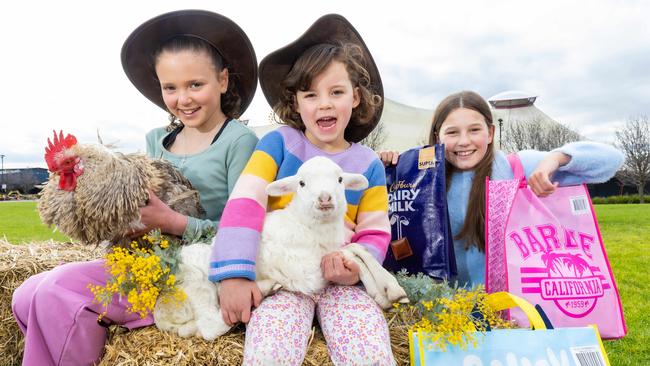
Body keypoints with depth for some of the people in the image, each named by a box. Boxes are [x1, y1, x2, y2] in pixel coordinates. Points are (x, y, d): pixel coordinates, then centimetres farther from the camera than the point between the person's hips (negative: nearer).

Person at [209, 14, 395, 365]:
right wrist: (234, 273, -21)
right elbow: (245, 203, -10)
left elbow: (375, 232, 8)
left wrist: (357, 266, -15)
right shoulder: (278, 142, 0)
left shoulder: (368, 164, 6)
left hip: (341, 279, 2)